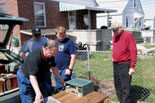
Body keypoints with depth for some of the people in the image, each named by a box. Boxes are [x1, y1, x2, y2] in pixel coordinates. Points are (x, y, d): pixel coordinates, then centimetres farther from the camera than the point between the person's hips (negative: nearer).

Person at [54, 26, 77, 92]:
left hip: (65, 69, -5)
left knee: (65, 88, 2)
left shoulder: (69, 42, -9)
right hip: (56, 69, 5)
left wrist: (70, 69, -15)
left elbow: (73, 56, -11)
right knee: (59, 87, 18)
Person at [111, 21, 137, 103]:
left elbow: (133, 51, -17)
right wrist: (113, 56, 11)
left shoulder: (128, 35, -14)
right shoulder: (114, 36, 9)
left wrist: (132, 67, -20)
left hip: (125, 65, -7)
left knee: (125, 87, -4)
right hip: (115, 64, 8)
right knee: (117, 85, 13)